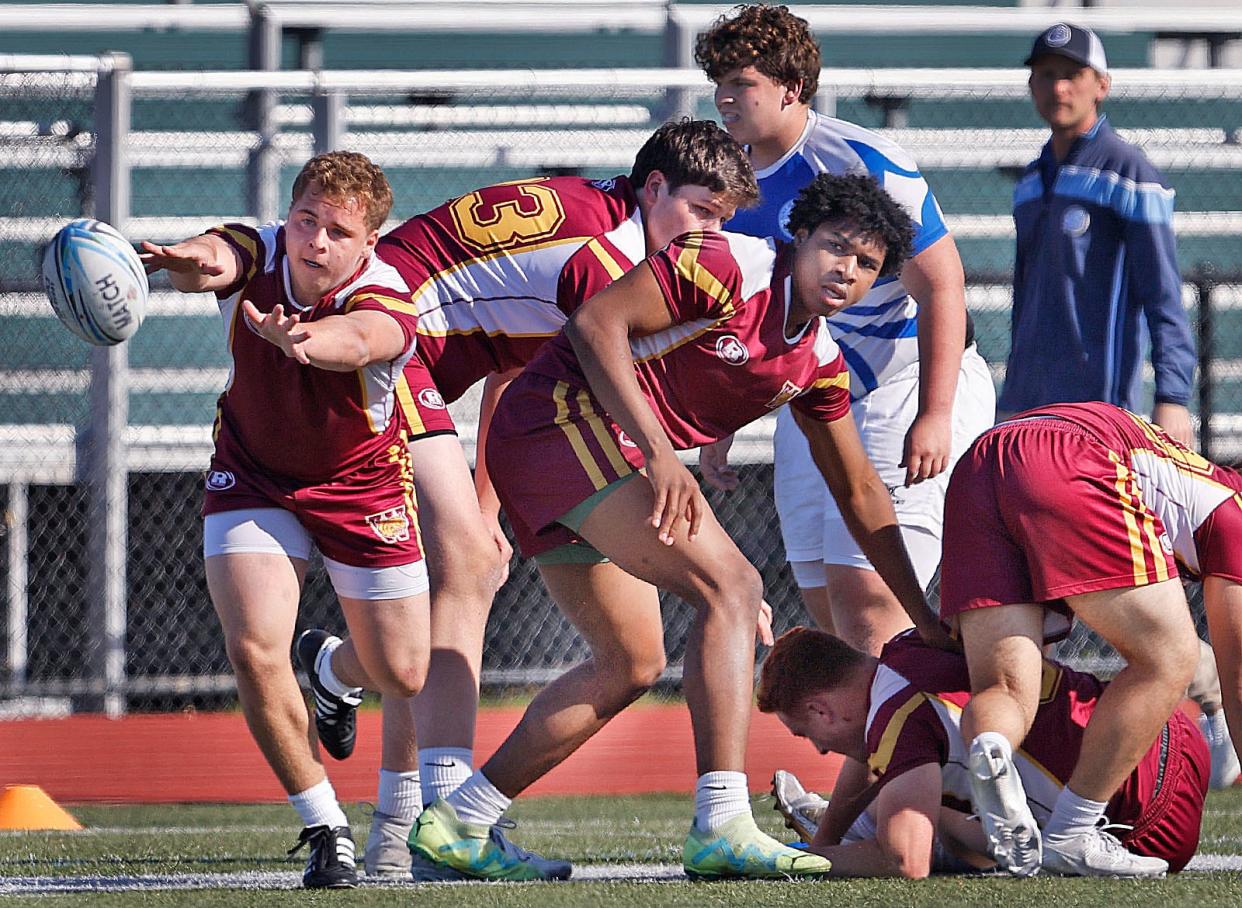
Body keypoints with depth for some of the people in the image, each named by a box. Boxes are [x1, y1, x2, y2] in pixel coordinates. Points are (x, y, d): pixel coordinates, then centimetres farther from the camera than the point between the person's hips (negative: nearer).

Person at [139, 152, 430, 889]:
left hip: (363, 487, -1)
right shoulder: (257, 257, -23)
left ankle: (332, 671, 47)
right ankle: (326, 829, -2)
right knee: (254, 649, -19)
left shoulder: (385, 303, -31)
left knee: (401, 675, 7)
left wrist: (298, 340, -79)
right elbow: (212, 260, -48)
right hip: (253, 476, 1)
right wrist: (190, 263, -74)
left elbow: (353, 341, -56)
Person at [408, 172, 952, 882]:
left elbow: (859, 490, 21)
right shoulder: (729, 266, -14)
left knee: (632, 663, 16)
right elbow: (597, 322, -20)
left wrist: (925, 618, 20)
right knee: (731, 586, -18)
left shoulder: (820, 362, 13)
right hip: (566, 417, -10)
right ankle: (724, 826, -29)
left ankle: (458, 823, 19)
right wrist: (658, 451, -28)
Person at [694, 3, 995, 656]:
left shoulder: (860, 163, -17)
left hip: (906, 394, -8)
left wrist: (935, 415, -24)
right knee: (826, 607, 7)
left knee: (864, 597, -18)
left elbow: (941, 284, -18)